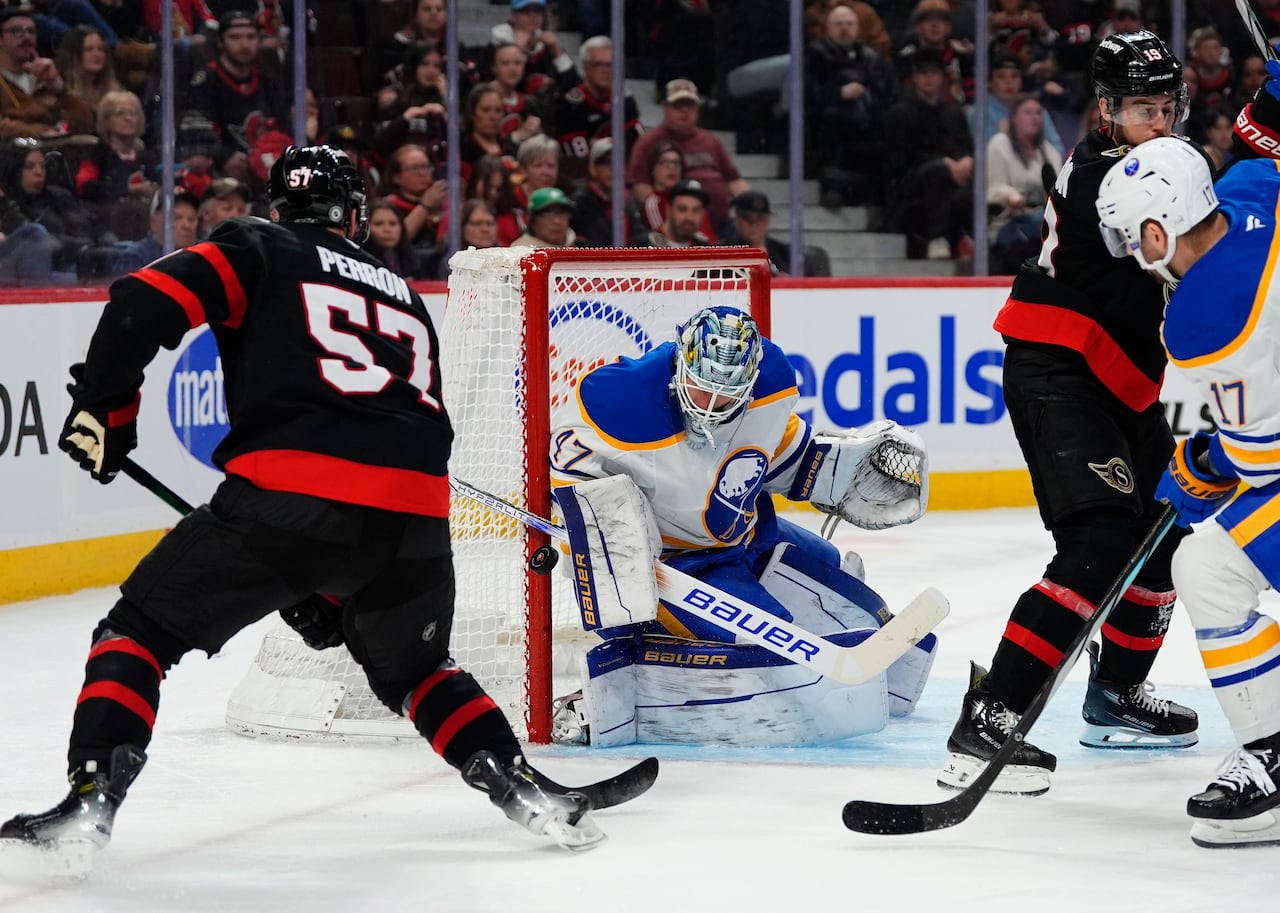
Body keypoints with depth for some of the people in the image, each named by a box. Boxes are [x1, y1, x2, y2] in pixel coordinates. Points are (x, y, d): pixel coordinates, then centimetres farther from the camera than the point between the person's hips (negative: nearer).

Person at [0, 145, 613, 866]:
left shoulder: (256, 251, 17)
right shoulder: (406, 300, 32)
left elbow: (144, 304, 0)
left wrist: (104, 405, 14)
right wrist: (333, 586, 36)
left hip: (289, 492, -4)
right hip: (415, 510, 4)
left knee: (142, 630, 11)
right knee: (414, 669, 32)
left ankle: (92, 797, -6)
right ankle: (529, 792, 18)